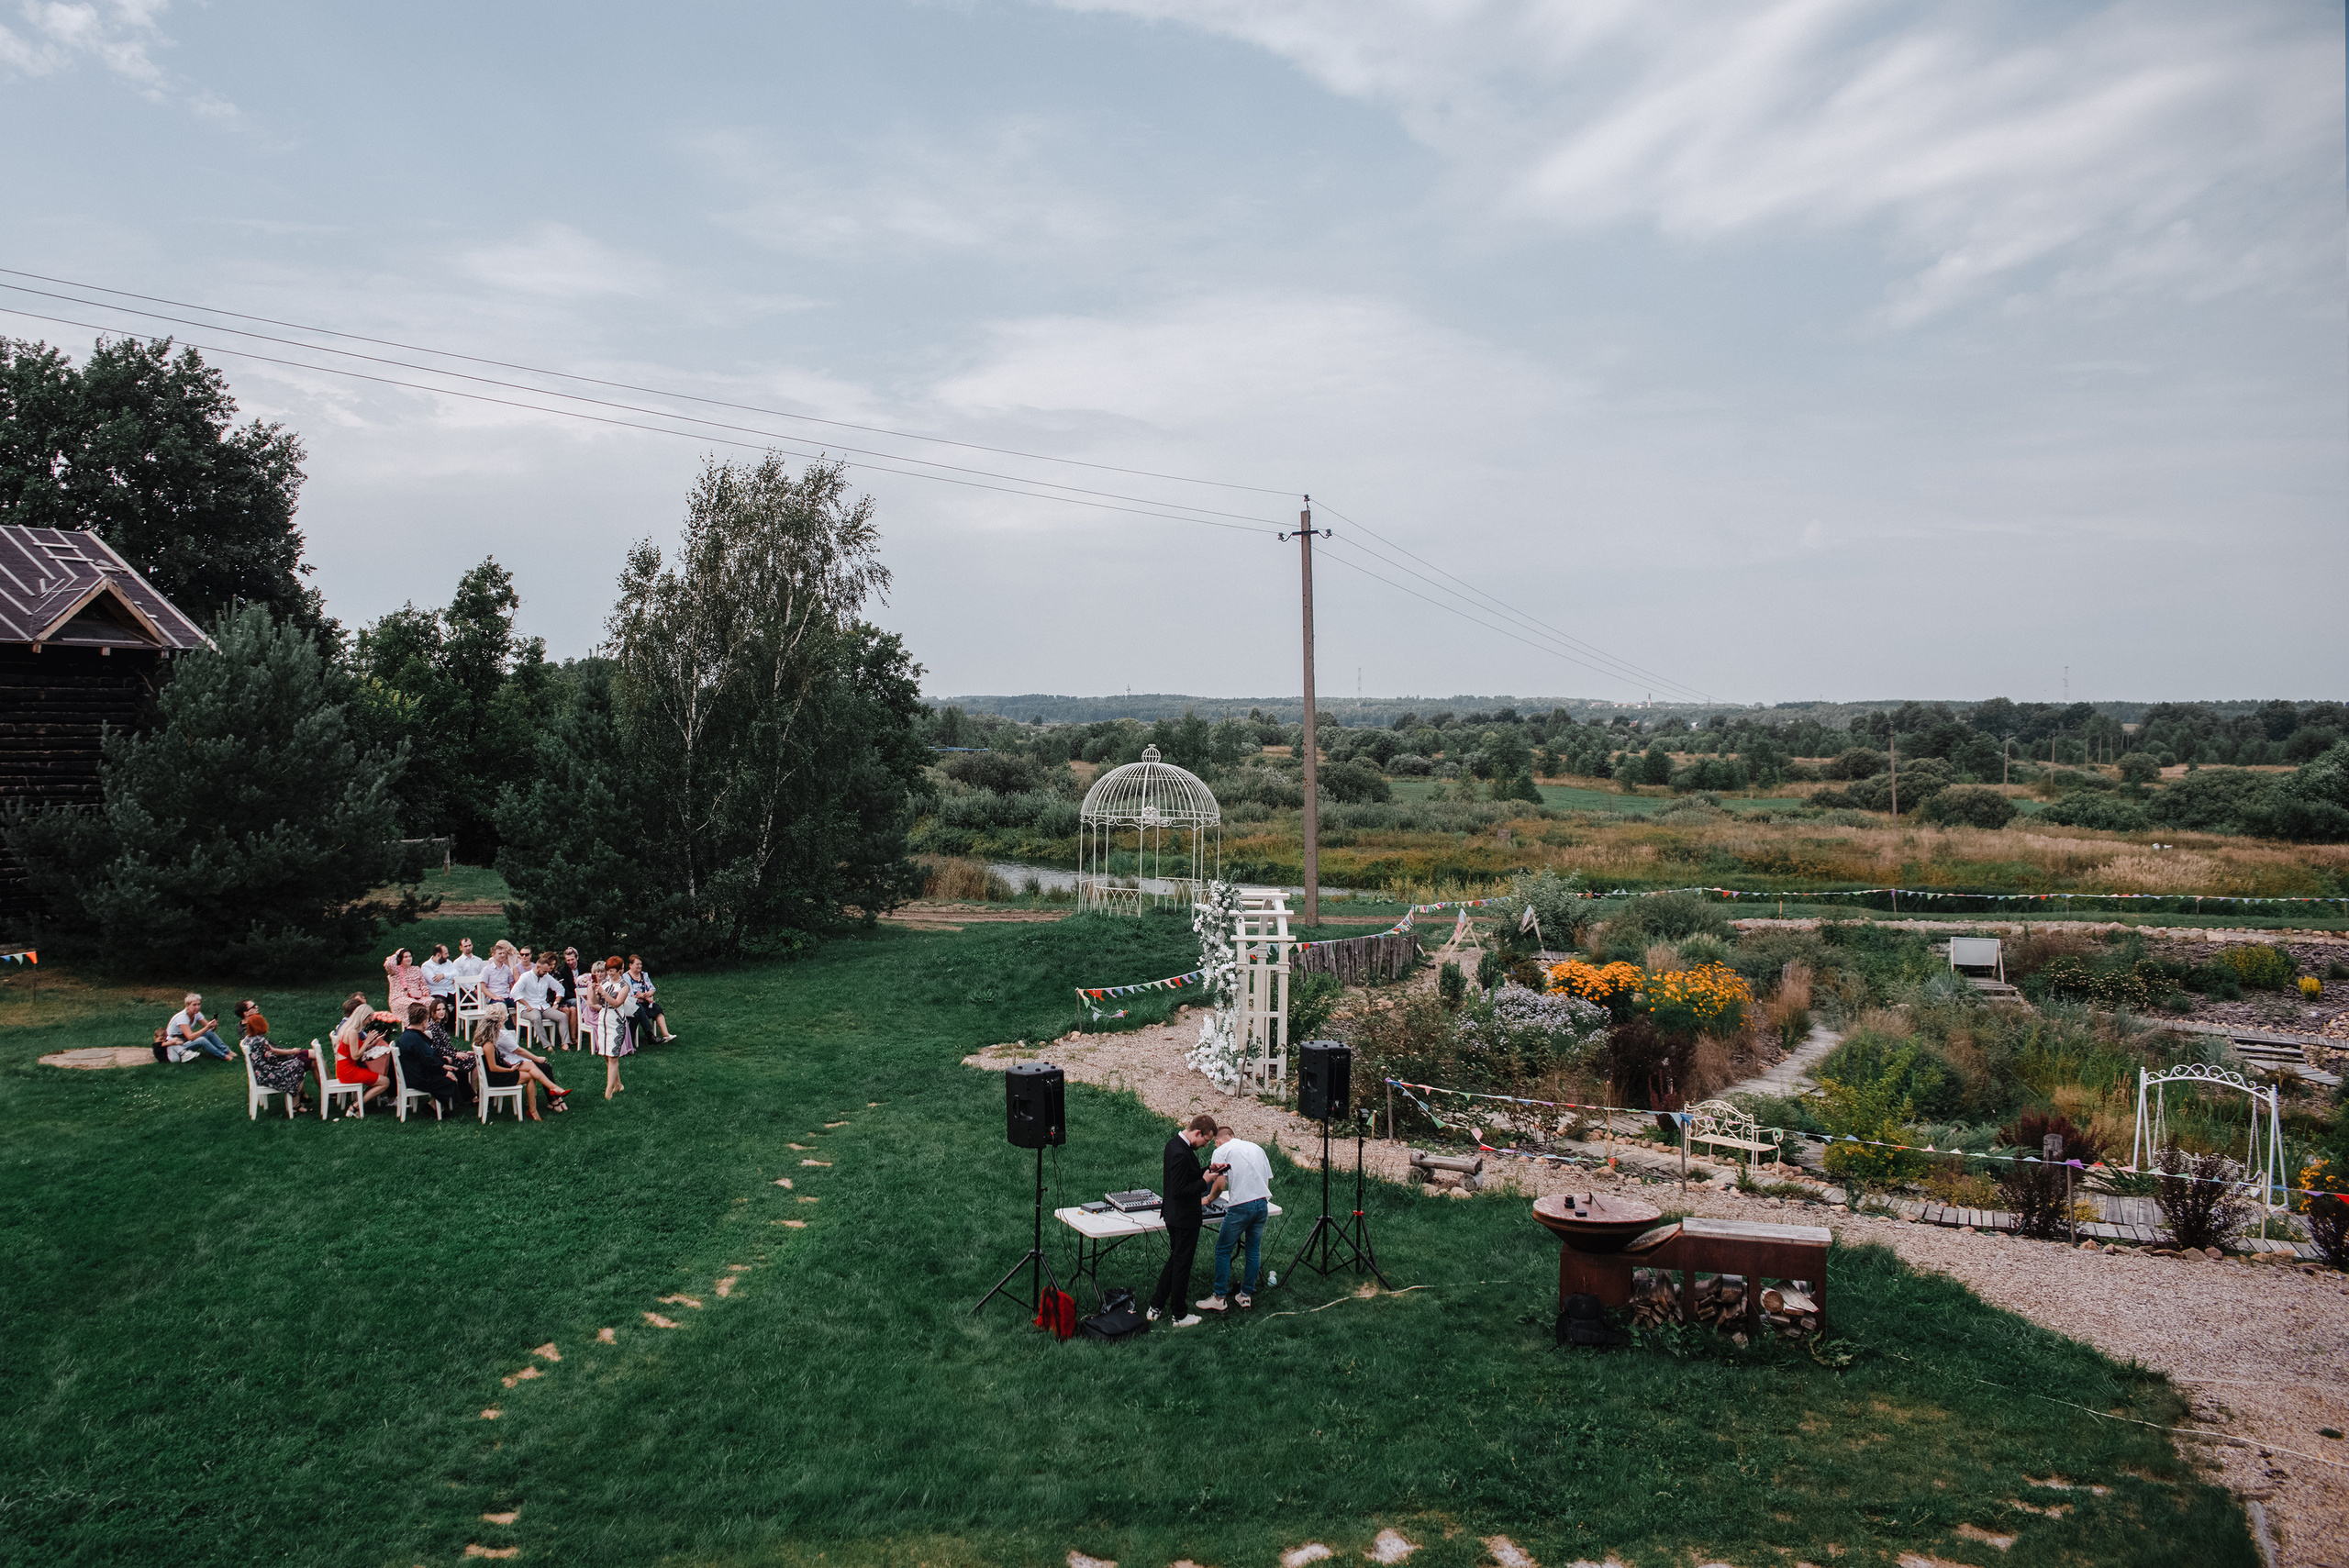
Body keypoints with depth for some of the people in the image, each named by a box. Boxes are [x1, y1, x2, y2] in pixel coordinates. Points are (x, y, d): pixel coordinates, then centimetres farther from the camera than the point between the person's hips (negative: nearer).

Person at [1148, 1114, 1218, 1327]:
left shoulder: (1174, 1143, 4)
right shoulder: (1181, 1154, -28)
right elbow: (1179, 1191, -27)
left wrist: (1205, 1173, 8)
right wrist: (1205, 1181, -21)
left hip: (1174, 1215, 10)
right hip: (1184, 1219, -10)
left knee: (1174, 1260, 21)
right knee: (1182, 1264, 4)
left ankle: (1155, 1308, 28)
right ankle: (1180, 1316, 18)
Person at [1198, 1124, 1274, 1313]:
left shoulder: (1222, 1151, 3)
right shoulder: (1256, 1148, 20)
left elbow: (1220, 1184, -5)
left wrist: (1209, 1198, 12)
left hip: (1241, 1207, -6)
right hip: (1263, 1204, 6)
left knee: (1223, 1250, 4)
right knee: (1253, 1250, 15)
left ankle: (1219, 1297, 5)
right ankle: (1247, 1295, 19)